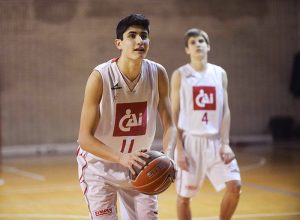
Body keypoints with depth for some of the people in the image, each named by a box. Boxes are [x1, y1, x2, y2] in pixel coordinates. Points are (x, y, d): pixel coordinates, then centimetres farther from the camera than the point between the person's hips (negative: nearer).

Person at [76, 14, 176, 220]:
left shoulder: (158, 74, -11)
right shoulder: (100, 77, -23)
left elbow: (169, 125, -6)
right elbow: (85, 138, -24)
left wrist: (167, 156, -27)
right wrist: (122, 158, -39)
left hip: (139, 164, 4)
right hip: (100, 164, -4)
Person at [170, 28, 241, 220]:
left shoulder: (220, 73, 8)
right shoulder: (180, 75, -1)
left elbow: (225, 110, 7)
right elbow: (174, 115, -2)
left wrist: (225, 143, -4)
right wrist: (179, 149, -9)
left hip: (215, 141, 3)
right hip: (190, 141, -2)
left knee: (234, 186, -9)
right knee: (184, 195, 4)